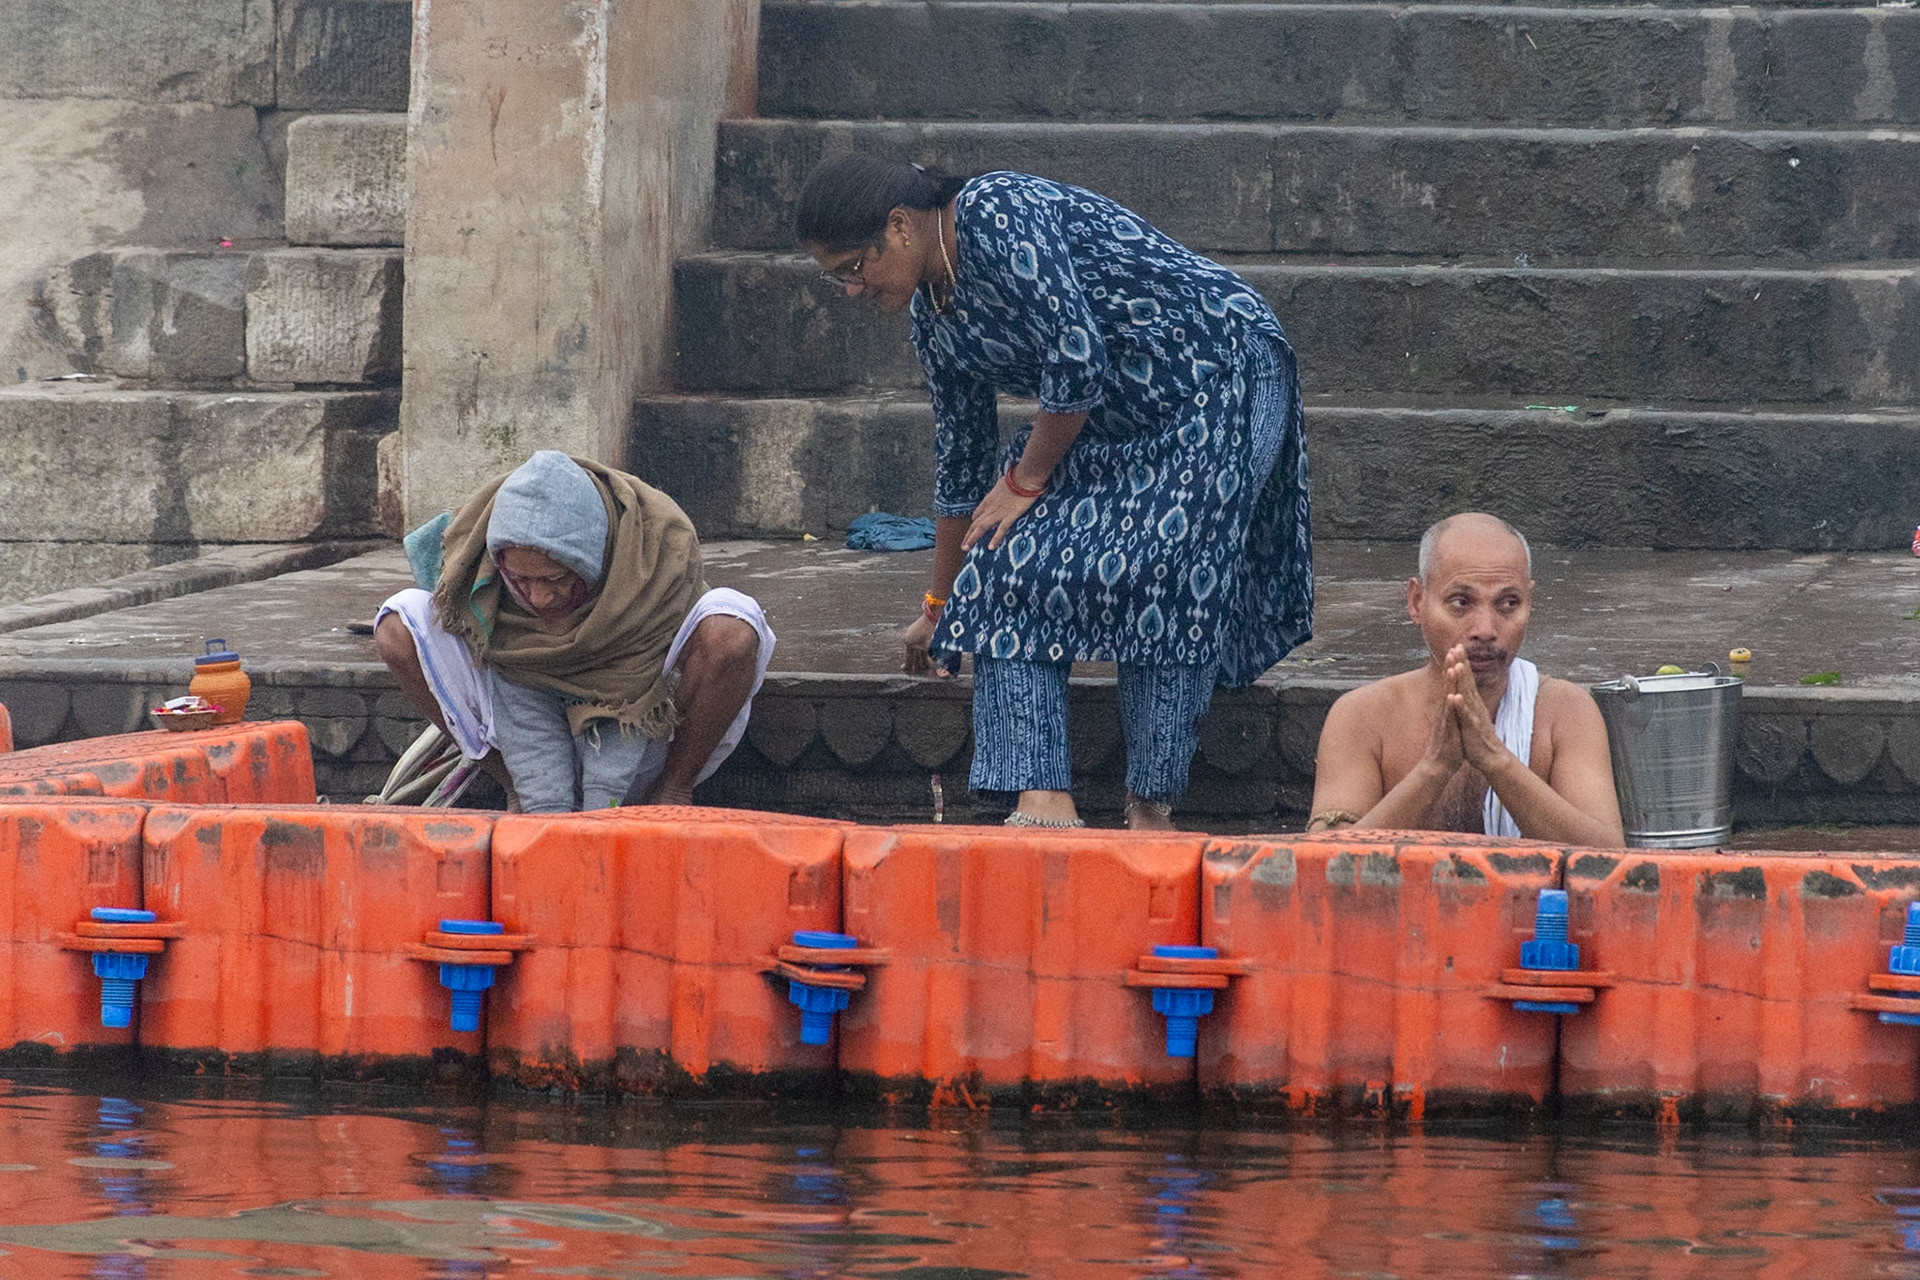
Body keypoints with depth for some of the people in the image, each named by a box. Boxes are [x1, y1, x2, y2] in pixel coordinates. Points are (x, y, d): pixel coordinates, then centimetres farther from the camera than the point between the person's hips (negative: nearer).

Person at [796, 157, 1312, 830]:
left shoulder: (1002, 216, -22)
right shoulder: (936, 318, 6)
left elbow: (1078, 356, -26)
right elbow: (961, 465, 17)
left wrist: (1027, 479, -12)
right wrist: (939, 607, 26)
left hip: (1221, 376, -9)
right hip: (1118, 416, 9)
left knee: (1165, 582, -20)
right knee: (1012, 561, -7)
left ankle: (1152, 809, -14)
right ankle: (1045, 803, -16)